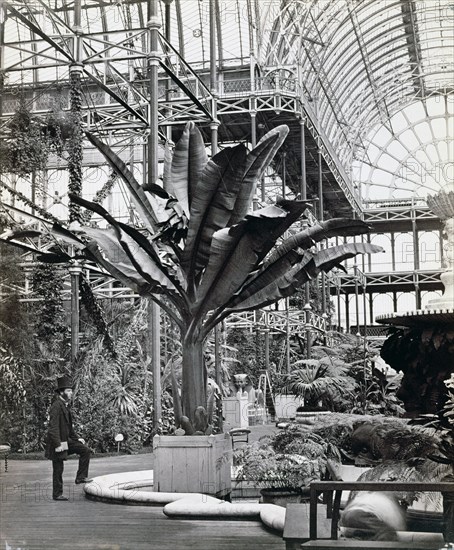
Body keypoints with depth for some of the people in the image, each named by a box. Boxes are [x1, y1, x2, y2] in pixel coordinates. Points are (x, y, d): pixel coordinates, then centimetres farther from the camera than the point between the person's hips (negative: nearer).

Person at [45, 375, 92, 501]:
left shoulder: (64, 406, 12)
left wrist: (77, 438, 15)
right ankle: (57, 494, 11)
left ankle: (81, 477, 4)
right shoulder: (56, 406, -19)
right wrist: (57, 444, -28)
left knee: (85, 450, 1)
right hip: (58, 443, -9)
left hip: (66, 441, 9)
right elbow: (53, 427, -25)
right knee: (58, 469, 0)